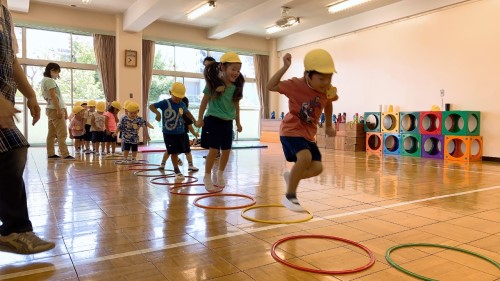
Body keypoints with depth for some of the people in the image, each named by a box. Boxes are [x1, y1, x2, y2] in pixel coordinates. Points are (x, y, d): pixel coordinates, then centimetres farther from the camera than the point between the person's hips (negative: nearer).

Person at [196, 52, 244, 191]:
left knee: (226, 150, 9)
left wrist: (238, 122, 16)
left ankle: (220, 175, 28)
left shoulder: (236, 87, 1)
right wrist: (200, 118, -4)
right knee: (213, 150, -5)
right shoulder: (213, 83, -12)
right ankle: (207, 177, 10)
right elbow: (205, 101, -5)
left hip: (227, 122, 5)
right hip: (213, 120, -5)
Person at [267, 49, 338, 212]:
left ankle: (291, 177, 28)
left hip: (308, 134, 7)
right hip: (291, 130, -6)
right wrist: (285, 68, -22)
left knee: (317, 168, -2)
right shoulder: (296, 85, -19)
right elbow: (270, 86, -14)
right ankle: (290, 196, -12)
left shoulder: (328, 91, -4)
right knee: (305, 157, -30)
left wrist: (328, 125, 24)